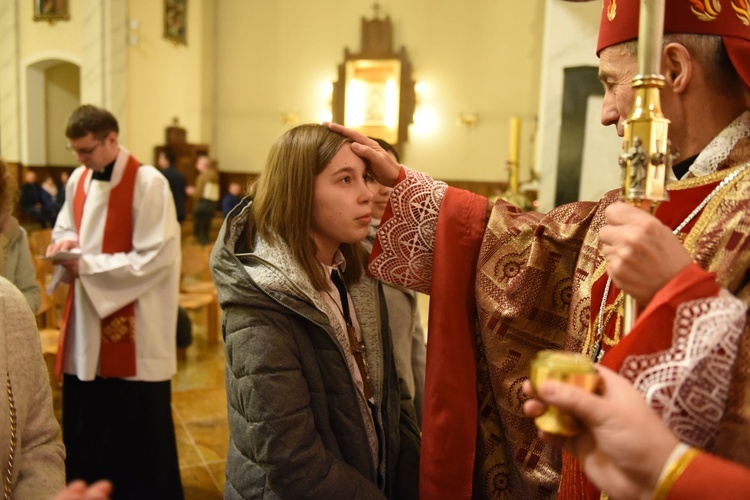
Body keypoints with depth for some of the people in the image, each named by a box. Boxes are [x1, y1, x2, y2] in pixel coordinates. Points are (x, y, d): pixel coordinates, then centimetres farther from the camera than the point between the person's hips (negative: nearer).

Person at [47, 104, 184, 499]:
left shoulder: (149, 183, -13)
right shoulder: (78, 180, 9)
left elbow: (155, 258, -18)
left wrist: (87, 266, -17)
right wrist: (66, 243, -3)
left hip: (133, 331, -6)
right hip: (85, 324, 7)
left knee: (139, 434, 5)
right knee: (84, 430, 15)